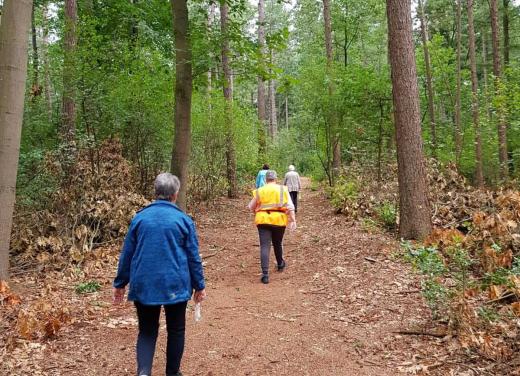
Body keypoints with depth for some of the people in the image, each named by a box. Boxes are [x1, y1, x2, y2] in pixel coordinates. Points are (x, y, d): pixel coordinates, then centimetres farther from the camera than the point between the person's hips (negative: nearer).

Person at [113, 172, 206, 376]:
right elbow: (193, 257, -2)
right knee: (175, 330, 15)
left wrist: (120, 284, 14)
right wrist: (199, 286, 8)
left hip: (144, 286, 2)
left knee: (147, 331, 13)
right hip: (175, 286, -1)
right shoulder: (183, 220, -6)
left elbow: (127, 254, 4)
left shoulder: (140, 217, -1)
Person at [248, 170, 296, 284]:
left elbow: (251, 207, 13)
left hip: (263, 220, -1)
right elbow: (290, 206, -3)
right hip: (279, 220, 1)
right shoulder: (282, 189, 5)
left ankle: (265, 273, -14)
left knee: (264, 246, -4)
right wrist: (293, 220, -4)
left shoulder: (259, 191, 7)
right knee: (277, 244, 21)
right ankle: (280, 264, 44)